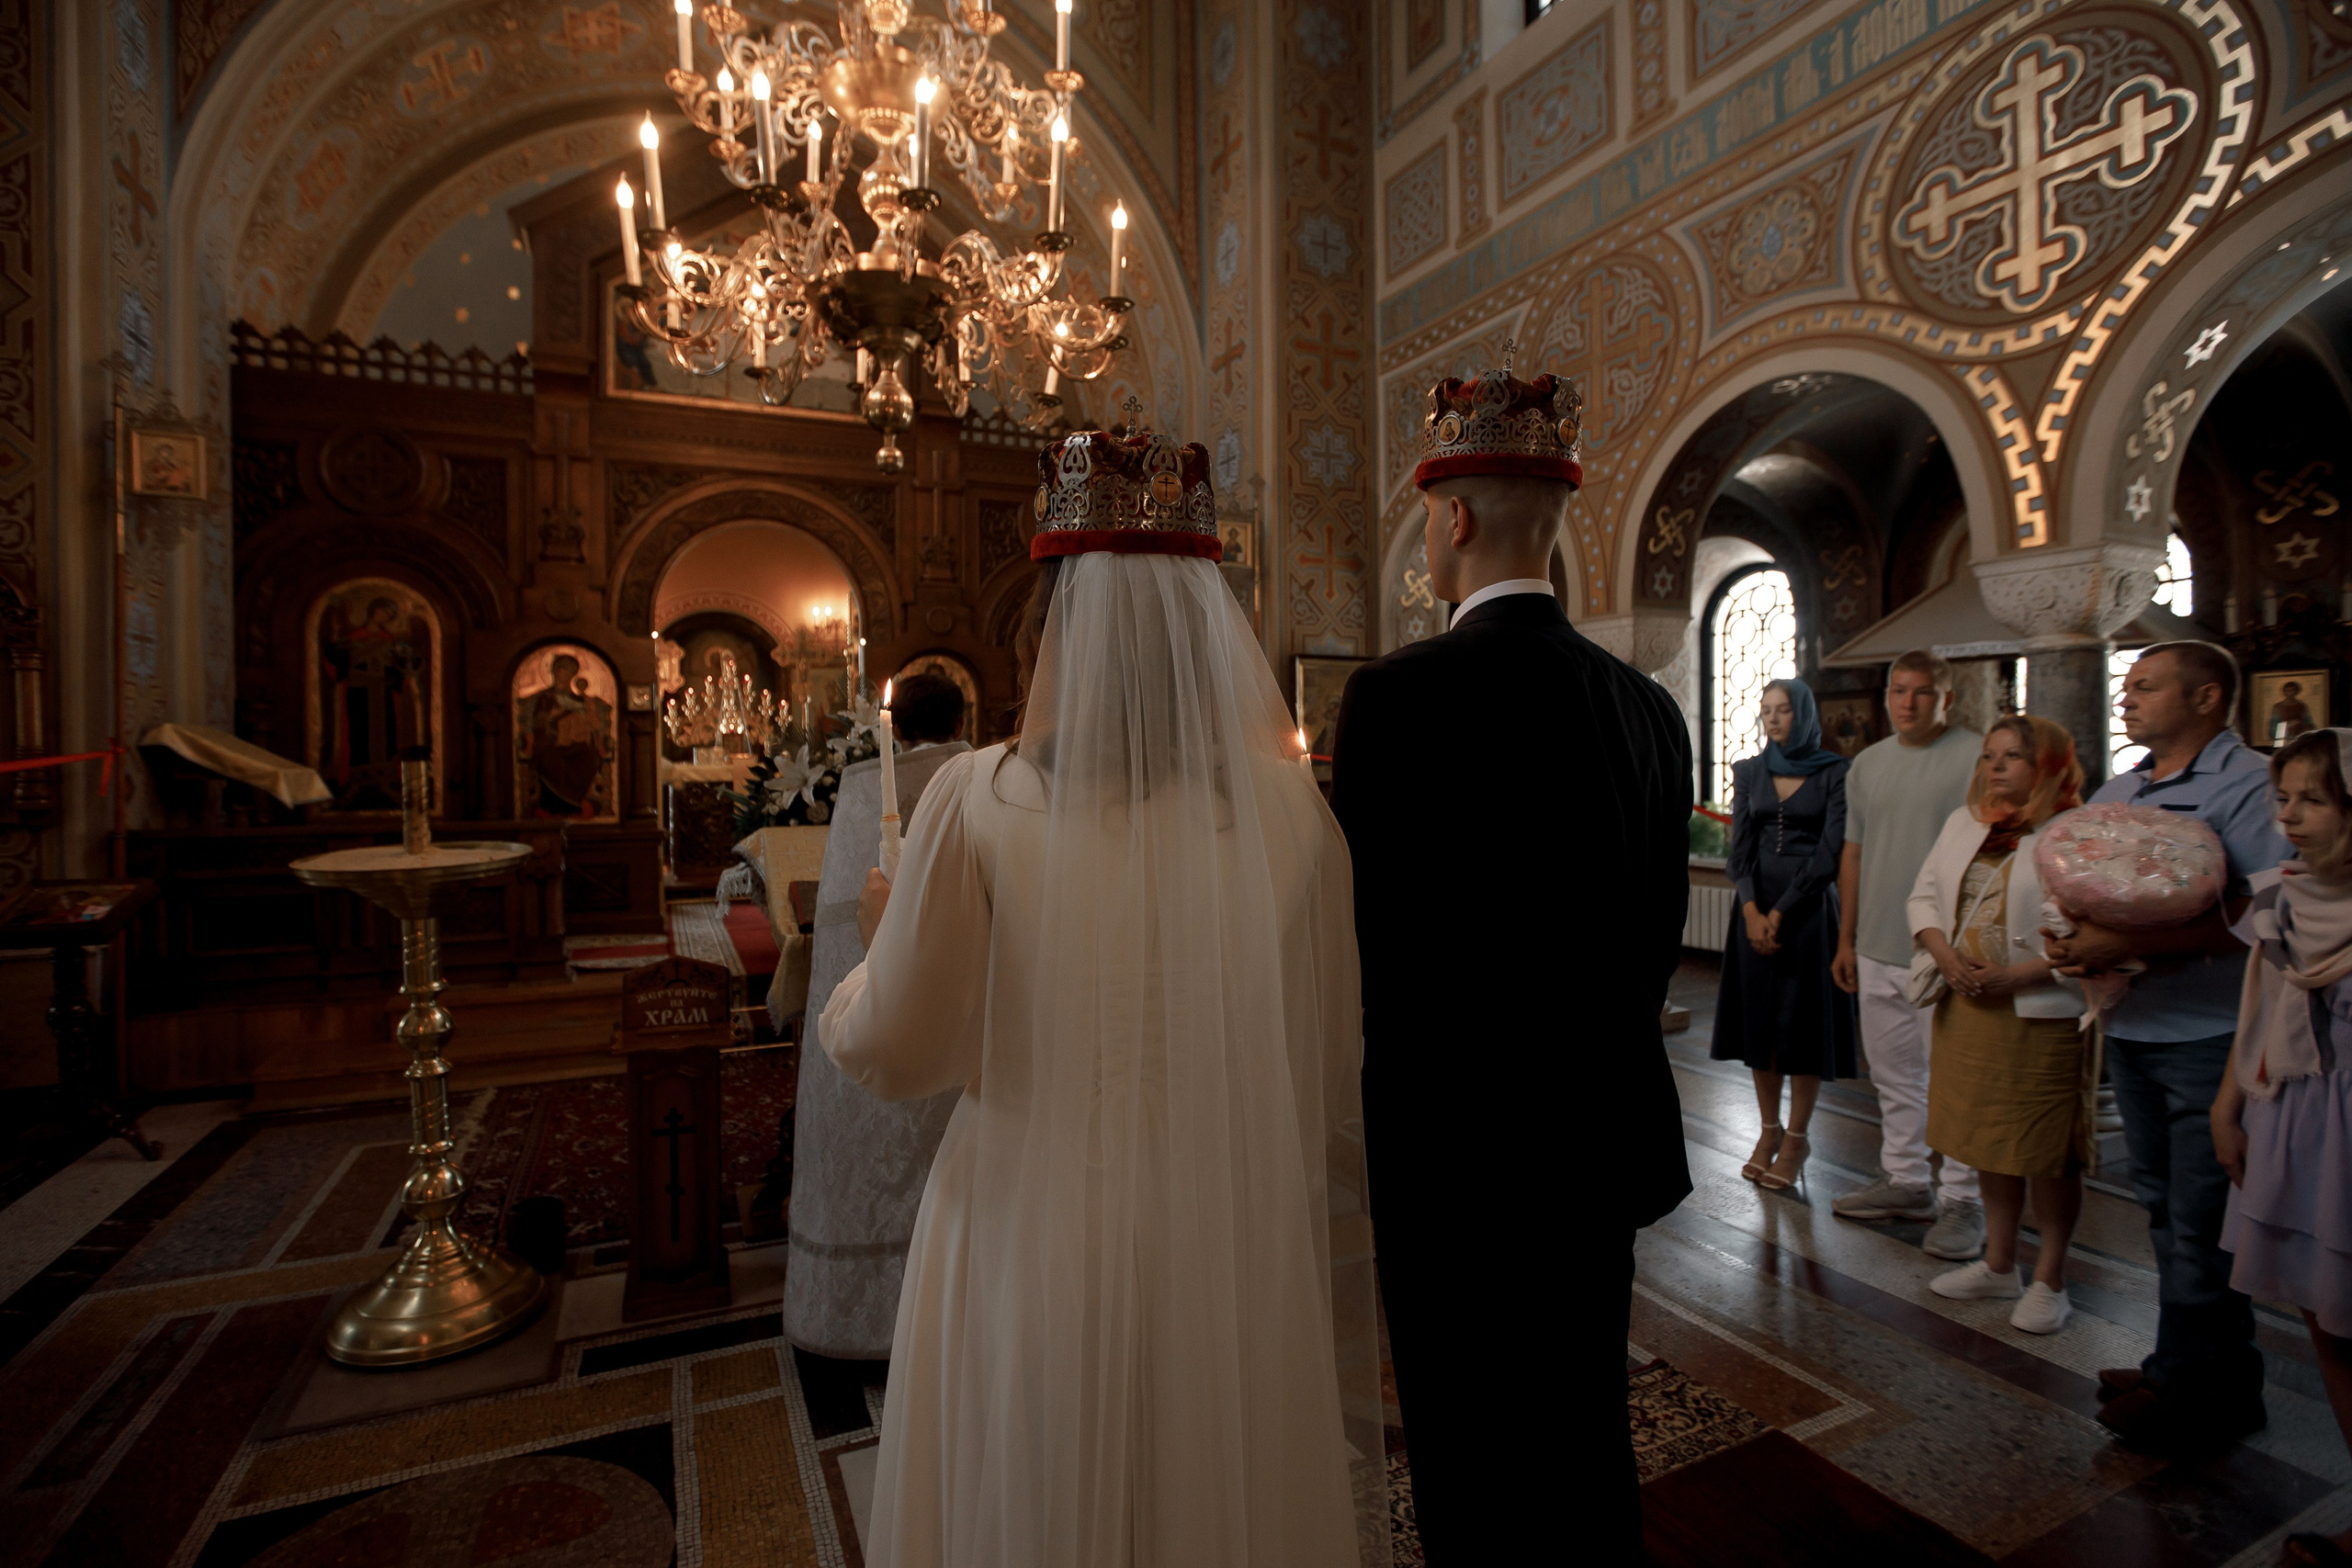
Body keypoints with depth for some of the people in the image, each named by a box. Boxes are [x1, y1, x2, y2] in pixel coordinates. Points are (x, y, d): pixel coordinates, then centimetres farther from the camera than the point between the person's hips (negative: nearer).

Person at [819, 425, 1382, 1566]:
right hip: (1236, 1260, 2)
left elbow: (895, 1056, -8)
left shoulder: (977, 802, -17)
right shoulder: (1289, 809, -10)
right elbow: (1332, 1076, -2)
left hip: (1033, 1254, -1)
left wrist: (878, 943, 12)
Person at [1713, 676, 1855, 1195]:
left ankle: (1797, 1136, 14)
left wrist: (1781, 912, -12)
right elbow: (1740, 846, 3)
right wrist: (1751, 910, -10)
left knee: (1803, 1018, 2)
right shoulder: (1749, 771, 8)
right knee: (1759, 1015, 6)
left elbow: (1830, 850, -9)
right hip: (1755, 904, 3)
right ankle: (1769, 1129, 18)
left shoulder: (1835, 772, -3)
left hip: (1808, 905, -3)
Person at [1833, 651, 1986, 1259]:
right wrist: (1846, 940, 15)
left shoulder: (1977, 757, -6)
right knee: (1894, 1077, 15)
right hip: (1878, 952, 6)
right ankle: (1905, 1182, 28)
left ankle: (1962, 1199, 14)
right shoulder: (1867, 764, 12)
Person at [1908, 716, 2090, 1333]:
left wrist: (2014, 976, -20)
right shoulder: (1963, 823, 10)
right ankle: (1998, 1265, 32)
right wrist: (1947, 958, -5)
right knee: (1989, 1142, 17)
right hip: (1967, 1006, 6)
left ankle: (2049, 1281, 23)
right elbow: (1924, 896, 11)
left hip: (2041, 1014, -6)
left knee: (2046, 1153, 5)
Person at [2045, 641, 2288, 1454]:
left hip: (2209, 1034, -7)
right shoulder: (2115, 792, 13)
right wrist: (2073, 941, -3)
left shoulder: (2249, 786, -11)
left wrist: (2127, 944, -24)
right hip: (2132, 1028, 8)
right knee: (2164, 1207, 17)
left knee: (2201, 1221, 1)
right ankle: (2185, 1365, 32)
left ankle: (2199, 1388, 16)